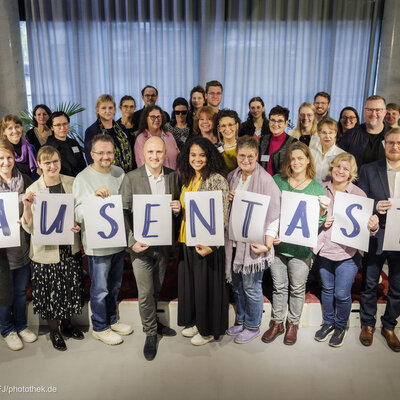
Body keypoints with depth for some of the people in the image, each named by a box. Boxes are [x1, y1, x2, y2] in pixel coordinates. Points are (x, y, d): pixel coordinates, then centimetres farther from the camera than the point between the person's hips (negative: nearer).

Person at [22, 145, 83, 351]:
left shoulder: (72, 183, -1)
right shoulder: (33, 189, -9)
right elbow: (29, 227, -12)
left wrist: (78, 224, -2)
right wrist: (27, 206, -27)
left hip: (70, 247, 3)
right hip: (46, 249, -3)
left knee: (71, 286, 15)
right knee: (50, 290, 9)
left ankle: (67, 323, 39)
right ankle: (54, 330, 32)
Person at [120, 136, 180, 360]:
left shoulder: (174, 176, 1)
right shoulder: (131, 178, -9)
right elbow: (124, 212, -9)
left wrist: (178, 208, -12)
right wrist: (131, 241, -16)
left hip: (164, 243, 3)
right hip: (141, 244, -3)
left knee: (157, 289, 19)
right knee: (145, 293, 3)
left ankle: (152, 322, 42)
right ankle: (151, 333, 23)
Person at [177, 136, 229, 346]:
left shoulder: (216, 179, -13)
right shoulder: (187, 179, 10)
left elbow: (222, 217, -17)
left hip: (206, 243, -7)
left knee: (207, 285, 6)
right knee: (190, 283, 17)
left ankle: (209, 329, 26)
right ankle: (195, 322, 38)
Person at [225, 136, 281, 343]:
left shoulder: (265, 180, -13)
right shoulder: (232, 177, 8)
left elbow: (273, 214, -14)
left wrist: (267, 244, -21)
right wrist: (227, 199, -2)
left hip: (254, 242, -6)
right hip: (234, 240, 7)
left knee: (251, 286, 5)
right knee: (236, 284, 18)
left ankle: (252, 326, 26)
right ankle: (241, 320, 37)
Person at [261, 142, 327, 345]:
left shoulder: (317, 188, -3)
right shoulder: (277, 181, 0)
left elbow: (317, 225, -2)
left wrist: (323, 211, -21)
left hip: (301, 249, -1)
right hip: (277, 244, 1)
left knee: (297, 288, 14)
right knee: (279, 286, 15)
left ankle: (292, 323, 35)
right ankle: (277, 323, 34)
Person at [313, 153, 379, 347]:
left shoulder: (359, 194, -7)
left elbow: (364, 225, -3)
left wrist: (373, 227, -25)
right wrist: (321, 222, -13)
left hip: (347, 253, -2)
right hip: (324, 250, 3)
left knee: (342, 294, 5)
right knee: (327, 289, 18)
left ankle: (341, 326, 33)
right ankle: (328, 322, 42)